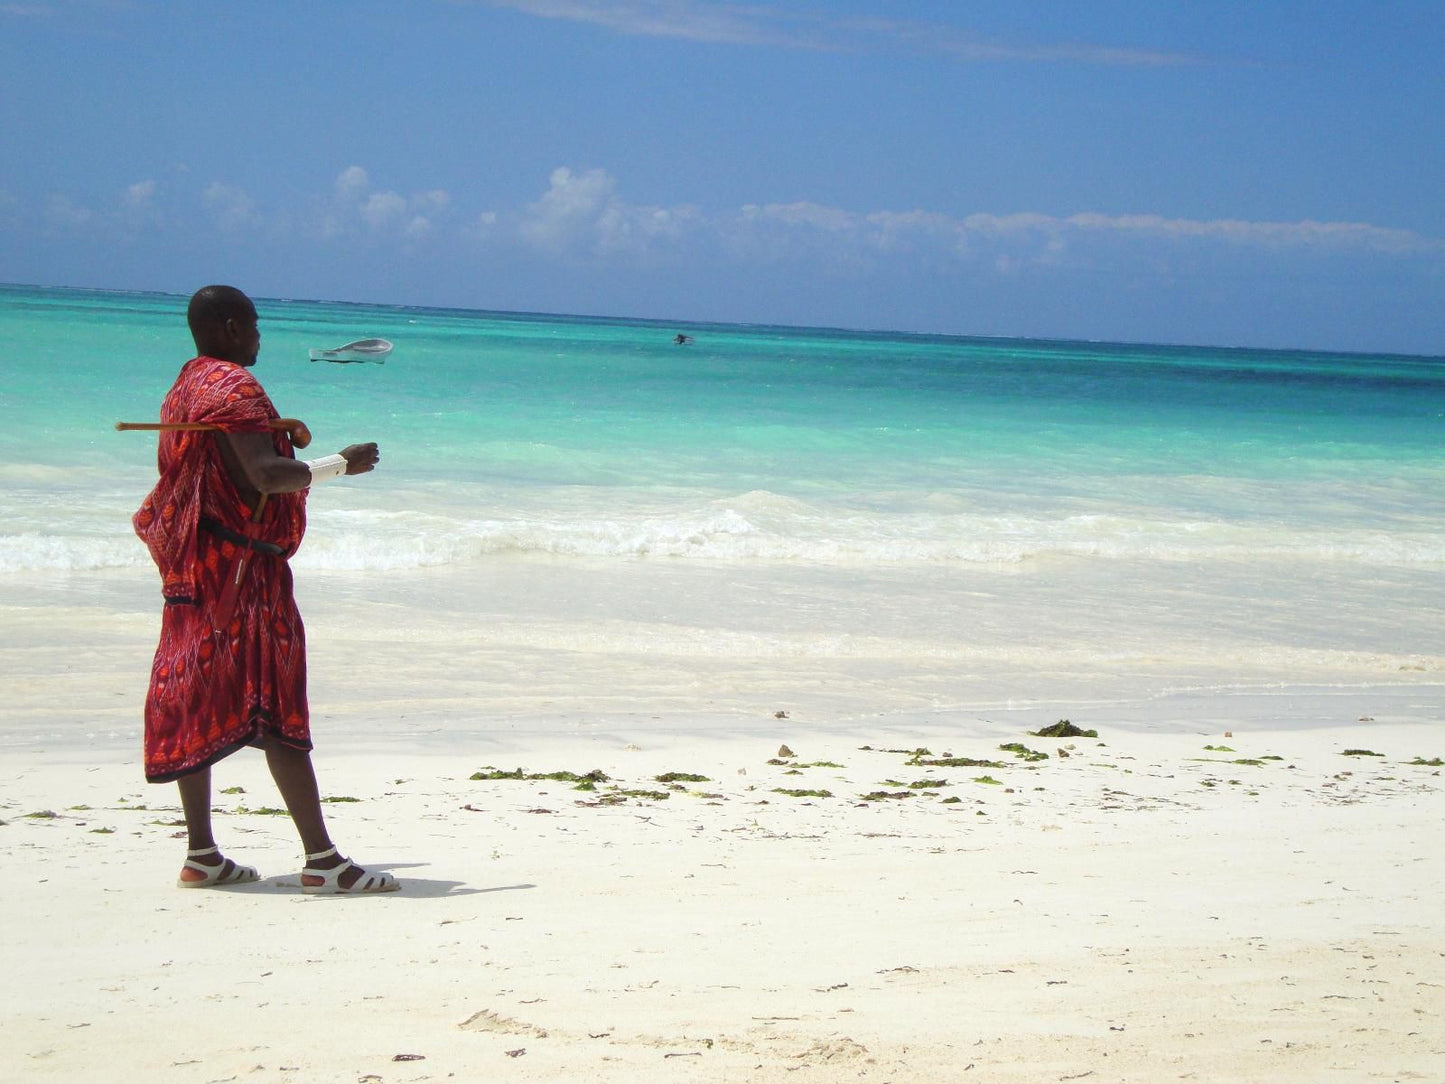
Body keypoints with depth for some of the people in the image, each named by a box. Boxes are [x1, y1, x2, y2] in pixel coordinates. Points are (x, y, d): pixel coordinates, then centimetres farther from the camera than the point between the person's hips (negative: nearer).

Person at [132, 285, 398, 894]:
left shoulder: (186, 388, 17)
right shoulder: (234, 387, -13)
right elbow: (264, 475, -25)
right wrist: (341, 465, -14)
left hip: (192, 564, 10)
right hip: (239, 563, -10)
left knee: (196, 703, 9)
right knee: (274, 701, -12)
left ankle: (201, 855, 13)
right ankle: (322, 861, -15)